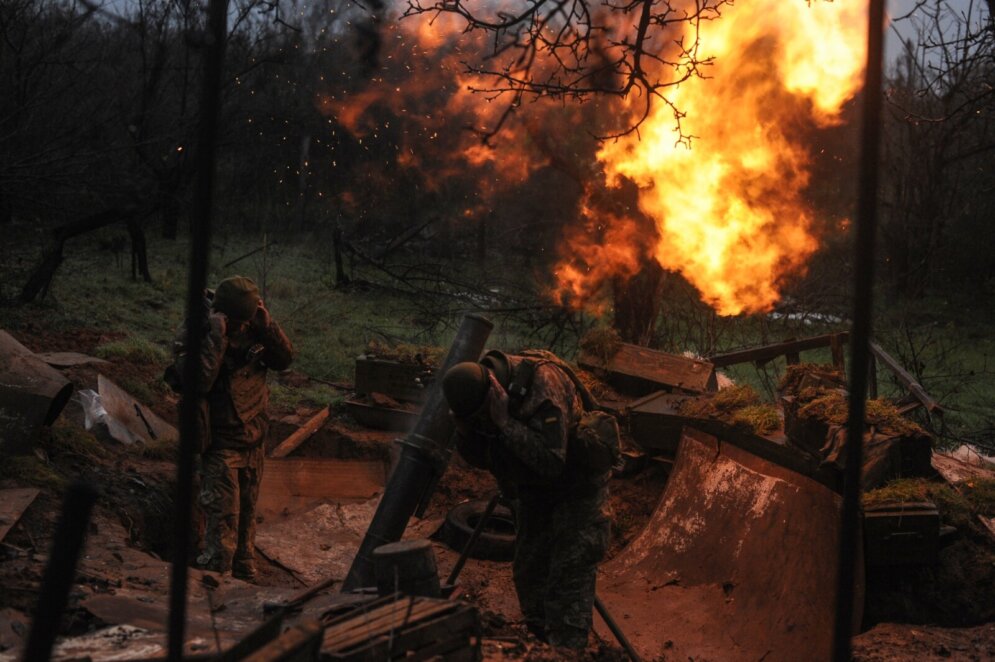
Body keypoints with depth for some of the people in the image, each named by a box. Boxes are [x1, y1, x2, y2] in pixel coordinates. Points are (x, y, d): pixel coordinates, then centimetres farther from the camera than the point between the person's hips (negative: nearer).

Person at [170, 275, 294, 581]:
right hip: (220, 443, -6)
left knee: (246, 513, 17)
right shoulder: (193, 335, -18)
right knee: (224, 519, -9)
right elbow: (199, 382, -30)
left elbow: (285, 359, -2)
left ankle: (245, 576, 30)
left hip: (254, 439, 6)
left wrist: (266, 323, -15)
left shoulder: (251, 328, -2)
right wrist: (217, 335, -31)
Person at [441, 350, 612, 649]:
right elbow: (480, 458, -3)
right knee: (528, 568, 10)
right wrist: (465, 430, -22)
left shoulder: (542, 383, -35)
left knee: (570, 572, -10)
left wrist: (505, 421, -43)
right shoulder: (474, 395, -14)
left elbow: (550, 462, -40)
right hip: (533, 486, 7)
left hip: (577, 481, -6)